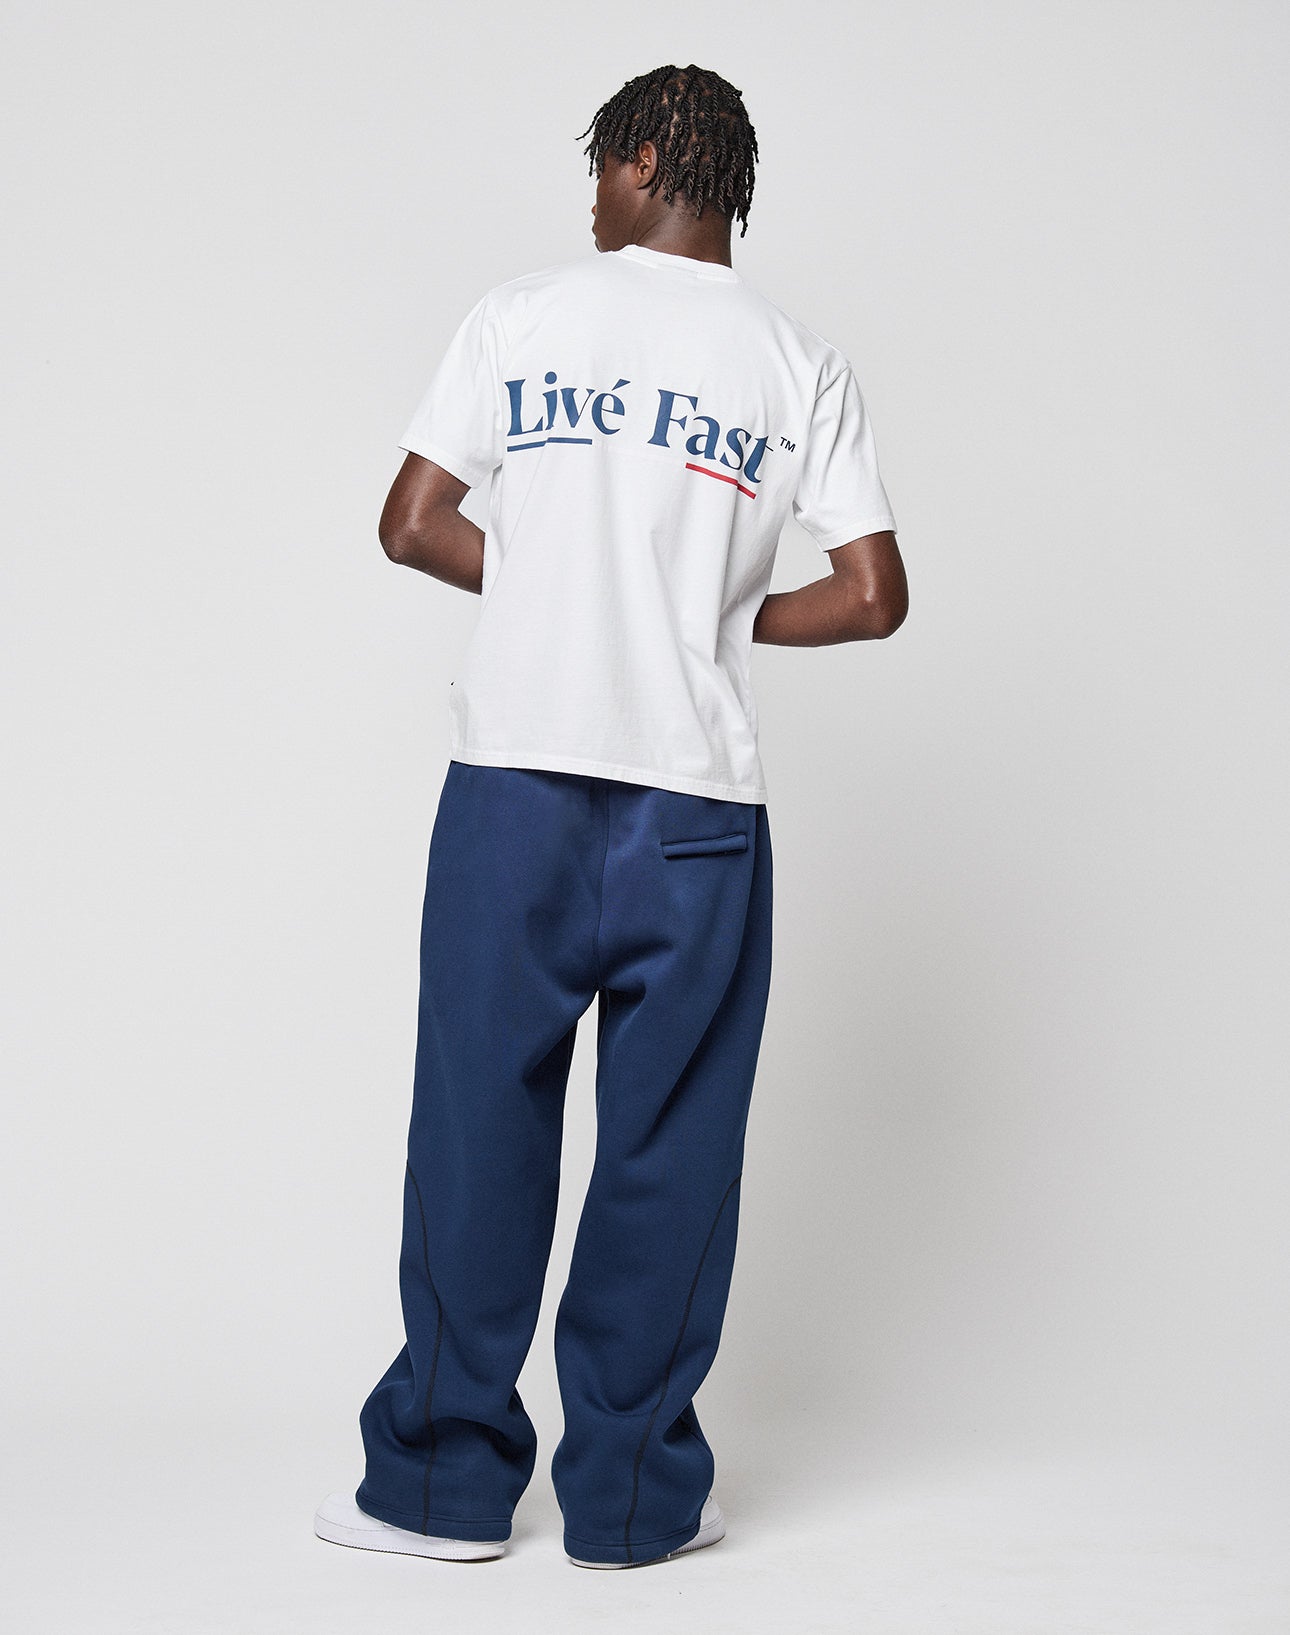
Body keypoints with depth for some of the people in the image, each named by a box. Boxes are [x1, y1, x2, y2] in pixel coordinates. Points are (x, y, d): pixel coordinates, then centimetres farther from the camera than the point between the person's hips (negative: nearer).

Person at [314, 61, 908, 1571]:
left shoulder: (521, 315, 5)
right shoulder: (801, 364, 7)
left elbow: (412, 526, 4)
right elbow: (872, 597, 1)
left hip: (514, 781, 0)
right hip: (695, 807, 0)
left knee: (481, 1129, 8)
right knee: (668, 1152, 7)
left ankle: (445, 1478, 16)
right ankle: (632, 1497, 15)